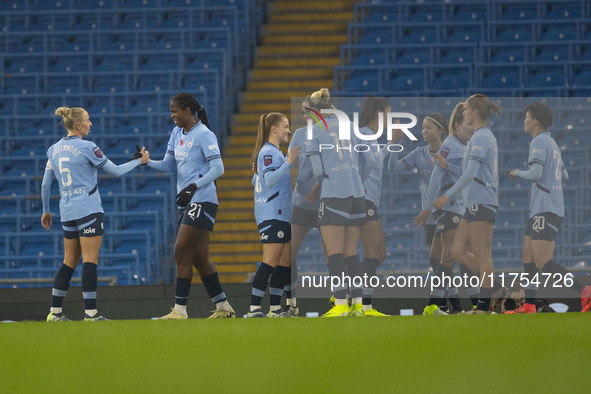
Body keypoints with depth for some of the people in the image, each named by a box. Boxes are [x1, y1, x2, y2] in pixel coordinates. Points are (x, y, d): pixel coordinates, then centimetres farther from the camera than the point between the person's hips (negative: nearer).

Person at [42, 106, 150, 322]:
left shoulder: (54, 150, 9)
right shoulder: (87, 147, -9)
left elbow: (45, 184, 13)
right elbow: (116, 171, -3)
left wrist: (46, 211, 23)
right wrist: (140, 160, 11)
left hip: (67, 211, 6)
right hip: (88, 209, -6)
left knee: (69, 262, 11)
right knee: (90, 261, -6)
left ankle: (55, 312, 8)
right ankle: (90, 312, -11)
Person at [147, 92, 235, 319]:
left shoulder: (203, 134, -11)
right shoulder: (177, 133, 14)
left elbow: (218, 168, -15)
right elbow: (167, 165, 18)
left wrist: (194, 186, -24)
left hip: (202, 200, -9)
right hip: (187, 202, 9)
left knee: (182, 252, -12)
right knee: (199, 258, 8)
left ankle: (180, 310, -11)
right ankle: (223, 308, 14)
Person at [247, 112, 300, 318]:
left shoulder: (273, 152, 19)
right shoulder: (269, 152, -12)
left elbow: (256, 180, 26)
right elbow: (269, 179, -25)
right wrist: (288, 163, -33)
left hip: (283, 216, 10)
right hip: (272, 215, -10)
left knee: (286, 263, 8)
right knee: (270, 263, -12)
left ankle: (276, 308, 10)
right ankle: (254, 308, -14)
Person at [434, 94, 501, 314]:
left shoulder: (481, 138, -13)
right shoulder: (486, 136, 18)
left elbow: (470, 173, -21)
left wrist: (448, 196, -22)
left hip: (481, 203, -10)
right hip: (475, 204, 10)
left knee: (482, 256, -8)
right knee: (457, 251, 9)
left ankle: (484, 306, -7)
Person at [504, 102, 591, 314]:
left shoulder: (539, 142, -11)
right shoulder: (552, 144, 19)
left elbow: (535, 174, -21)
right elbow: (564, 176, 26)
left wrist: (517, 173, -3)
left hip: (546, 210, -10)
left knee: (543, 263, -14)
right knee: (528, 257, 10)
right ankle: (528, 306, 8)